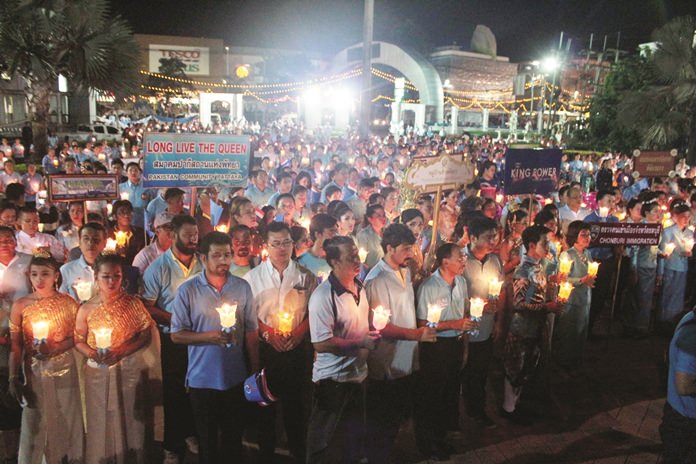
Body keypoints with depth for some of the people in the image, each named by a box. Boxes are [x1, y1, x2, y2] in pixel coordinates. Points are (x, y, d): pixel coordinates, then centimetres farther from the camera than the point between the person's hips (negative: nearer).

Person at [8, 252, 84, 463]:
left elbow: (77, 337, -1)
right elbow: (15, 346, -3)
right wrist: (13, 378, -5)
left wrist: (55, 349, -17)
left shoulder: (68, 303, -4)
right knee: (35, 422, 4)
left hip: (65, 369, 0)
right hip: (34, 372, 0)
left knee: (67, 419, 8)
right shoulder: (20, 305, -4)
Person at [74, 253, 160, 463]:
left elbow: (146, 335, -3)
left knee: (131, 421, 6)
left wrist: (122, 350, -16)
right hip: (99, 373, 1)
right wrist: (93, 354, -15)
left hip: (130, 371, -1)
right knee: (102, 423, 8)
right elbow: (79, 340, 5)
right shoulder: (87, 308, 0)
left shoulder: (133, 303, -3)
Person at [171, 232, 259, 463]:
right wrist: (209, 336, -20)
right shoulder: (188, 290, -7)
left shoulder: (242, 287, -2)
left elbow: (251, 333, 1)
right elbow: (176, 335, -6)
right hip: (202, 380, -1)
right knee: (207, 439, 16)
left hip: (236, 378, 2)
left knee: (234, 438, 17)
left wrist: (255, 371, 1)